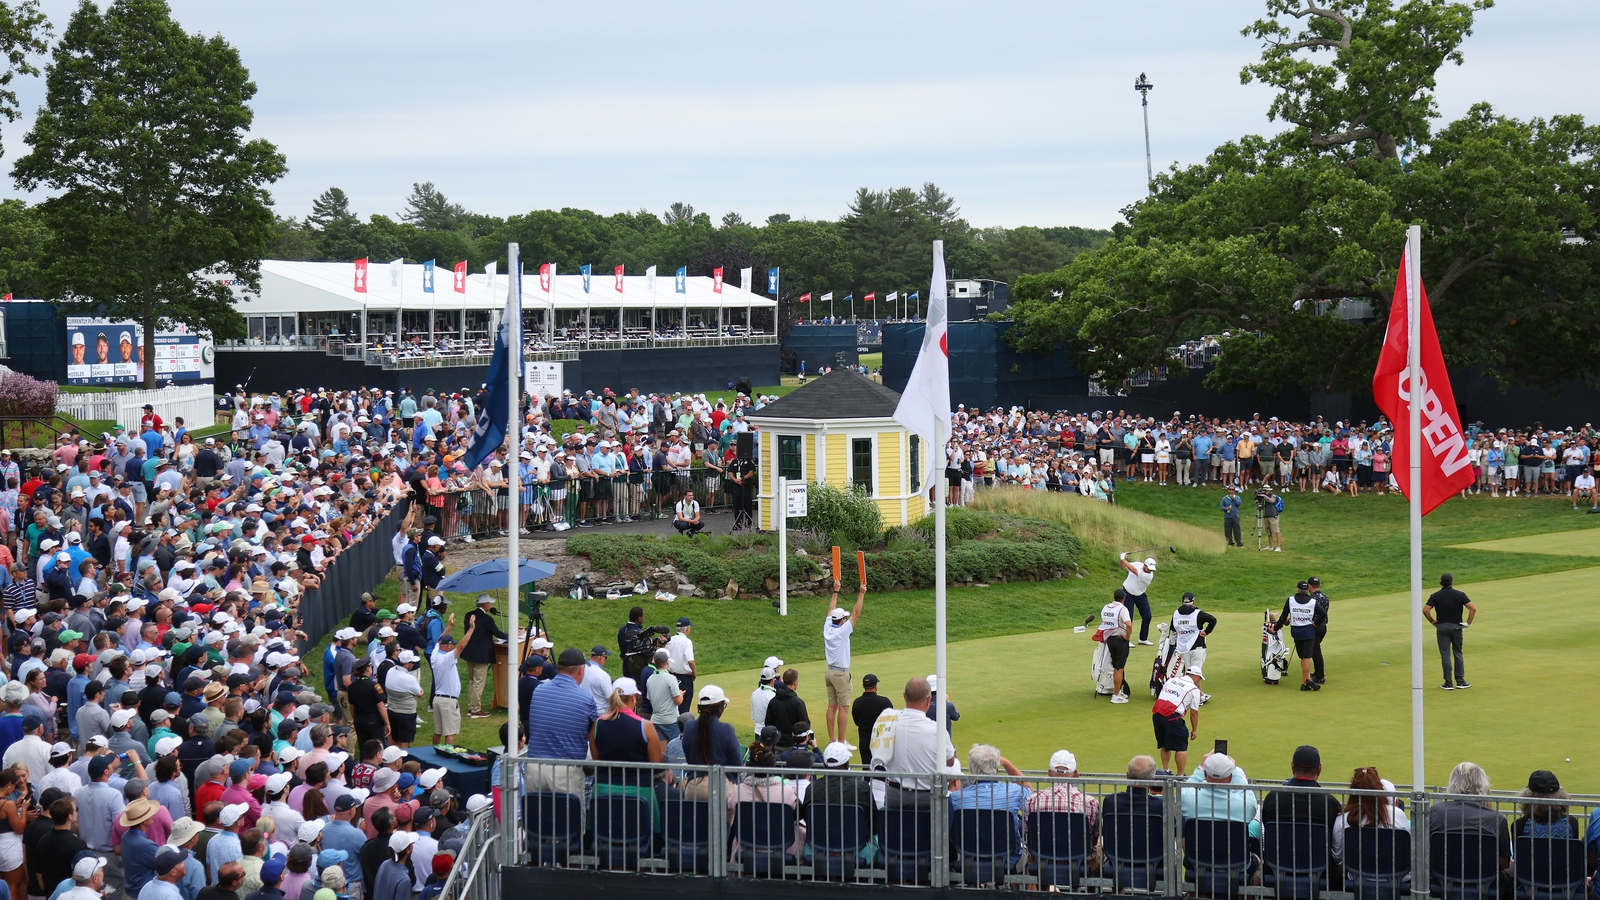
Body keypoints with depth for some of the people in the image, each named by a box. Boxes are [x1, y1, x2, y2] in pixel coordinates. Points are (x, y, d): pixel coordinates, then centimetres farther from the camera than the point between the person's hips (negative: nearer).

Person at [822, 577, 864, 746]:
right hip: (841, 673, -8)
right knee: (843, 708, -5)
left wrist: (835, 591, 24)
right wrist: (861, 594, -11)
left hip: (830, 672, 8)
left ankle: (832, 740, 10)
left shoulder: (827, 629, 1)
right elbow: (856, 614, -15)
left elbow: (831, 610, 15)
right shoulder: (842, 631, -16)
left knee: (832, 706, 9)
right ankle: (841, 742, -6)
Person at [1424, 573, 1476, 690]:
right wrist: (1468, 623, -3)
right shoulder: (1459, 595, -2)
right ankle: (1460, 681, 11)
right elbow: (1473, 609, -10)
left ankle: (1448, 683, 0)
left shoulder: (1435, 596, -4)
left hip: (1442, 627, -1)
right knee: (1458, 654, 12)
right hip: (1456, 627, 1)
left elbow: (1425, 610, -15)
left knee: (1445, 655, 1)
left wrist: (1432, 621, -1)